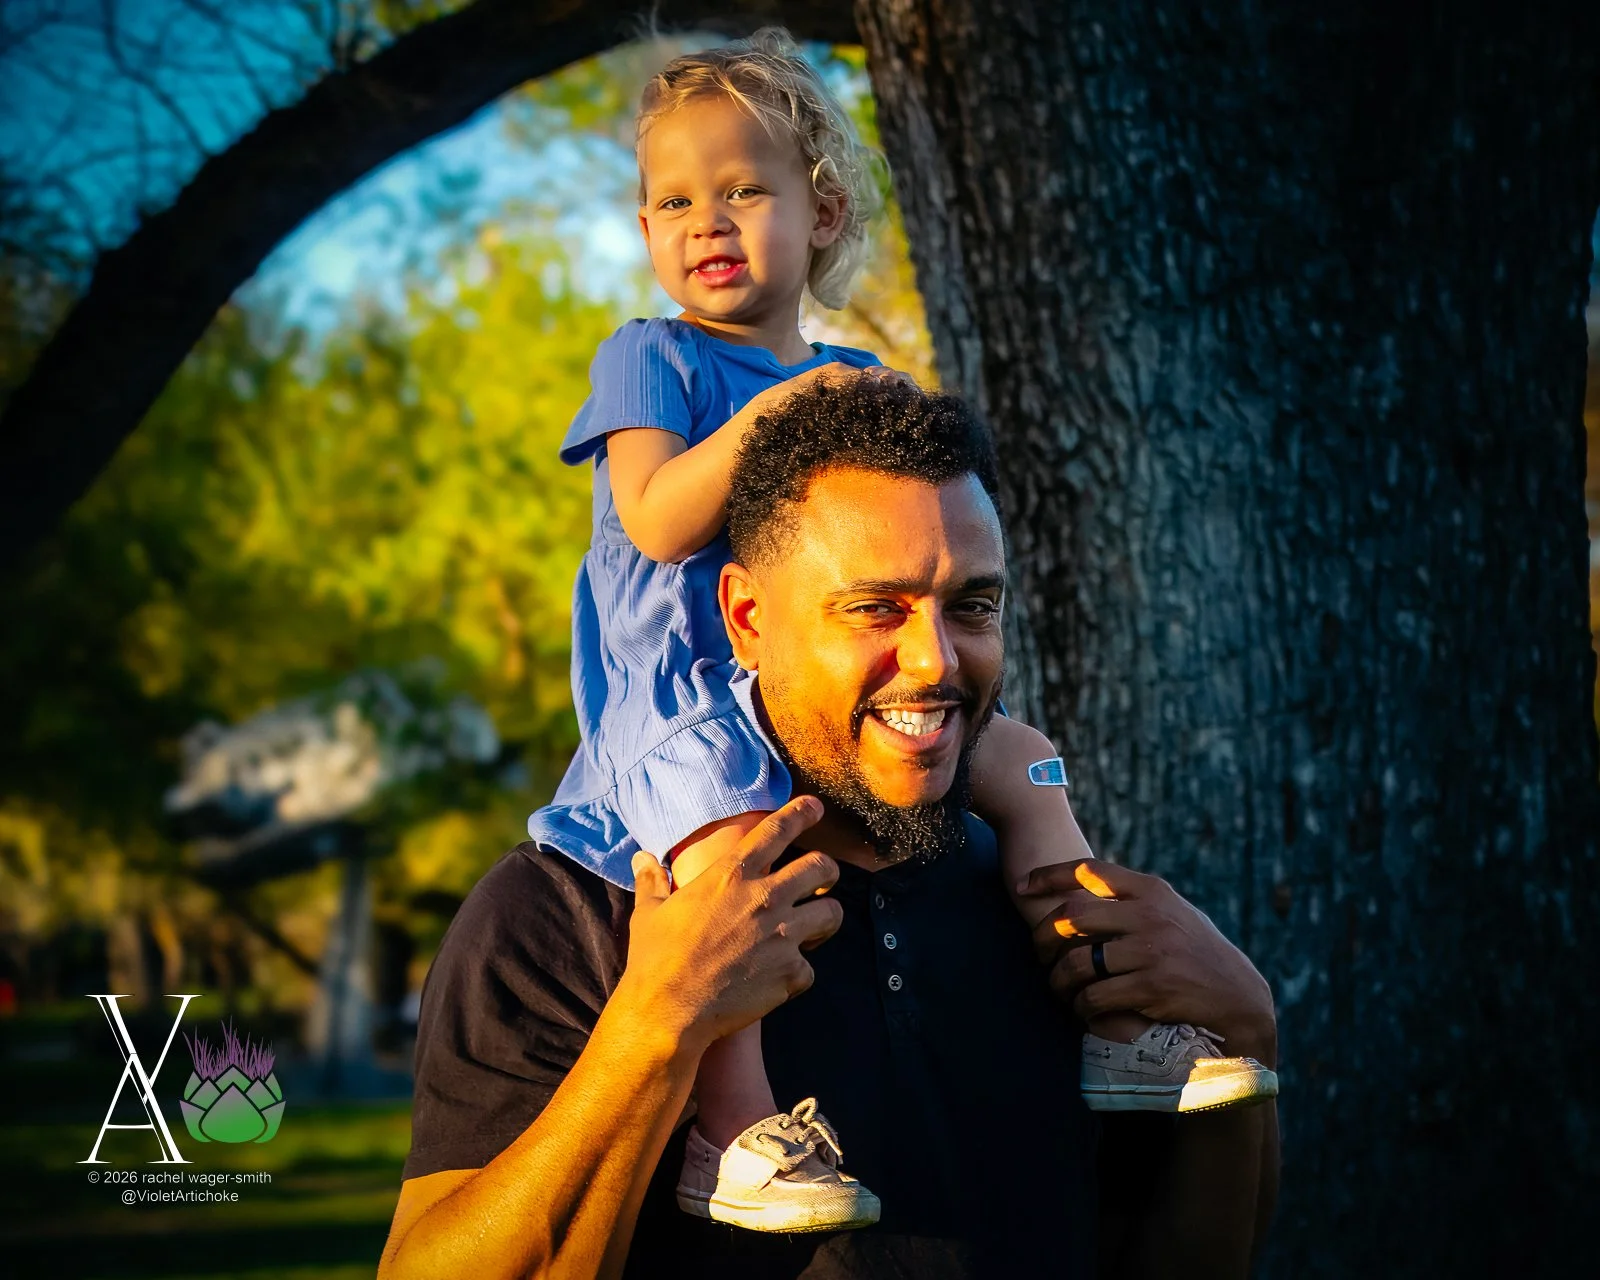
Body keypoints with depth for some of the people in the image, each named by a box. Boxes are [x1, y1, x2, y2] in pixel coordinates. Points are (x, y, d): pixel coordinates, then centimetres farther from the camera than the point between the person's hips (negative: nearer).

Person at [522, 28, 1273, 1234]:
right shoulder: (652, 358, 0)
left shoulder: (853, 380, 18)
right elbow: (655, 521, -17)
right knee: (730, 826, -37)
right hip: (683, 696, -7)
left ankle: (1117, 1024, 6)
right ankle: (731, 1132, -38)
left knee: (1021, 761, 1)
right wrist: (764, 418, -23)